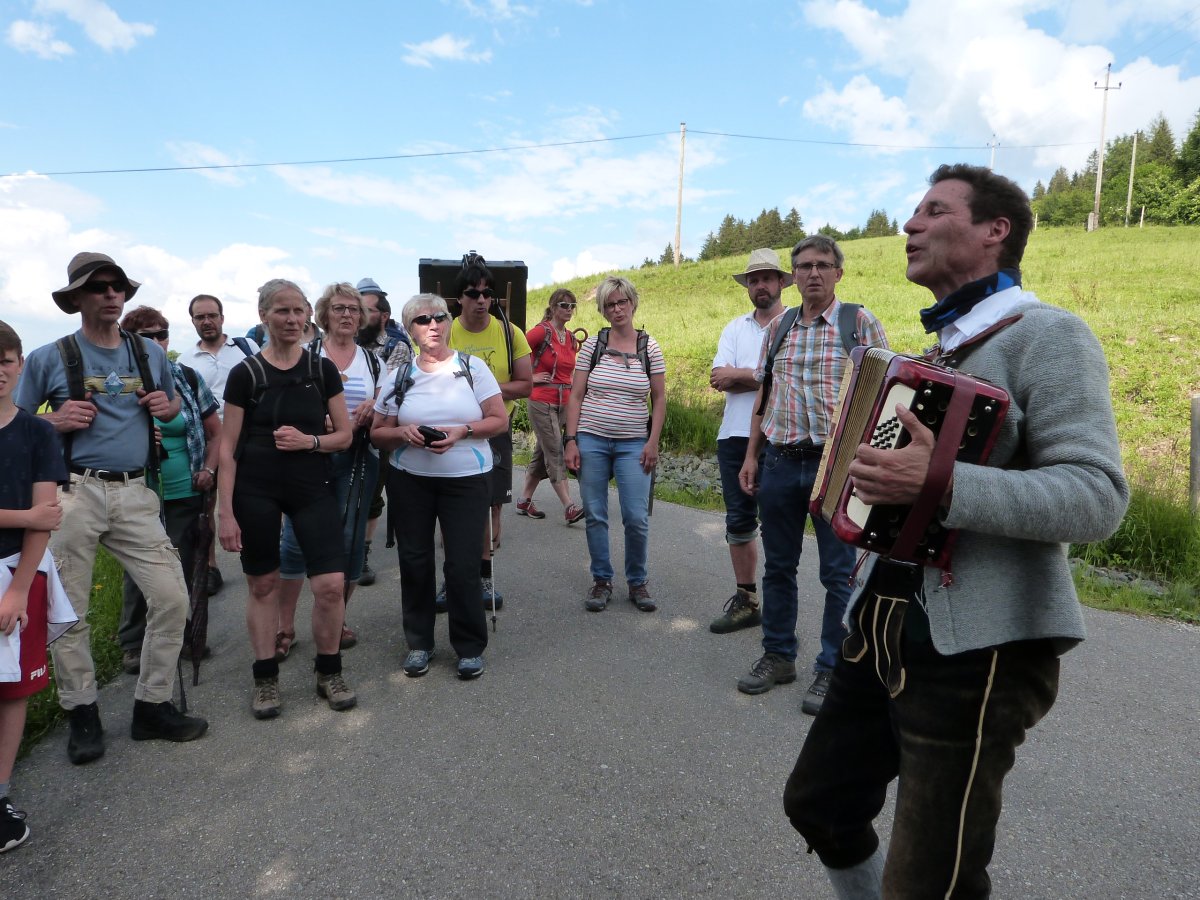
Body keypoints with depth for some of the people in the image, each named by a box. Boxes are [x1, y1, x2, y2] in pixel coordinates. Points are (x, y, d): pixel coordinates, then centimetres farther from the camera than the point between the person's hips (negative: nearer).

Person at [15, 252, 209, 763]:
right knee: (69, 611, 4)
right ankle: (82, 716, 22)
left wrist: (167, 406, 3)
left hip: (135, 495, 3)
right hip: (75, 493, -2)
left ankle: (152, 706, 15)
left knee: (171, 598, -2)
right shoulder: (48, 359, 3)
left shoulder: (151, 353, 12)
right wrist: (54, 421, -11)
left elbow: (173, 404, 26)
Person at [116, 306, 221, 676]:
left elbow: (215, 430, 10)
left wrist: (208, 469, -1)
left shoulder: (188, 377, 3)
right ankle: (133, 643, 22)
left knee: (182, 568, 10)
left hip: (186, 493, 2)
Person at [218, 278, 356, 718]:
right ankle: (265, 680, 25)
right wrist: (226, 513, -6)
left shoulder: (323, 369, 4)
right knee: (263, 583, 8)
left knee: (330, 584, -6)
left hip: (313, 487, 1)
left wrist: (309, 441, -14)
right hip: (256, 489, -1)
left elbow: (344, 435, 6)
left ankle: (329, 672, 17)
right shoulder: (244, 373, -1)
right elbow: (227, 448, -1)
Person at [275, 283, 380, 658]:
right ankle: (285, 626, 12)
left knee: (350, 540, 4)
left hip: (357, 459, 2)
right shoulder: (305, 356, 3)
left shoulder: (372, 360, 12)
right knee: (297, 538, -2)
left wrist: (373, 409, -7)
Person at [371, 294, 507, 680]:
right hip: (409, 480, 3)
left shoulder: (473, 367, 0)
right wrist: (403, 432, -13)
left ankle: (470, 647, 15)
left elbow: (499, 420, -1)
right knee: (414, 561, 7)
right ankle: (419, 642, 26)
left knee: (463, 565, -3)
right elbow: (378, 432, 9)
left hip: (466, 479, -2)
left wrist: (461, 431, -17)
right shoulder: (398, 377, 6)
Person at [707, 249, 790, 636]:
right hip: (735, 437, 5)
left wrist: (739, 375, -9)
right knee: (739, 521, 12)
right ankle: (745, 600, 26)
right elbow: (719, 379, -1)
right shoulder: (735, 328, 13)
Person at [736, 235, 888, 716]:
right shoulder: (779, 327, 11)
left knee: (839, 573, 5)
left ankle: (831, 668, 19)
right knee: (778, 566, 13)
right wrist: (751, 455, 9)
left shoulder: (860, 323, -1)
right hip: (779, 460, 4)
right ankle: (778, 656, 28)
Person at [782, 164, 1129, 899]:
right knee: (820, 804, 19)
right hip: (889, 626, 9)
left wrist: (942, 485, -33)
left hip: (978, 650, -8)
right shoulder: (940, 347, 17)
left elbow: (1098, 497, -23)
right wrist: (865, 470, 17)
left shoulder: (1048, 336, -11)